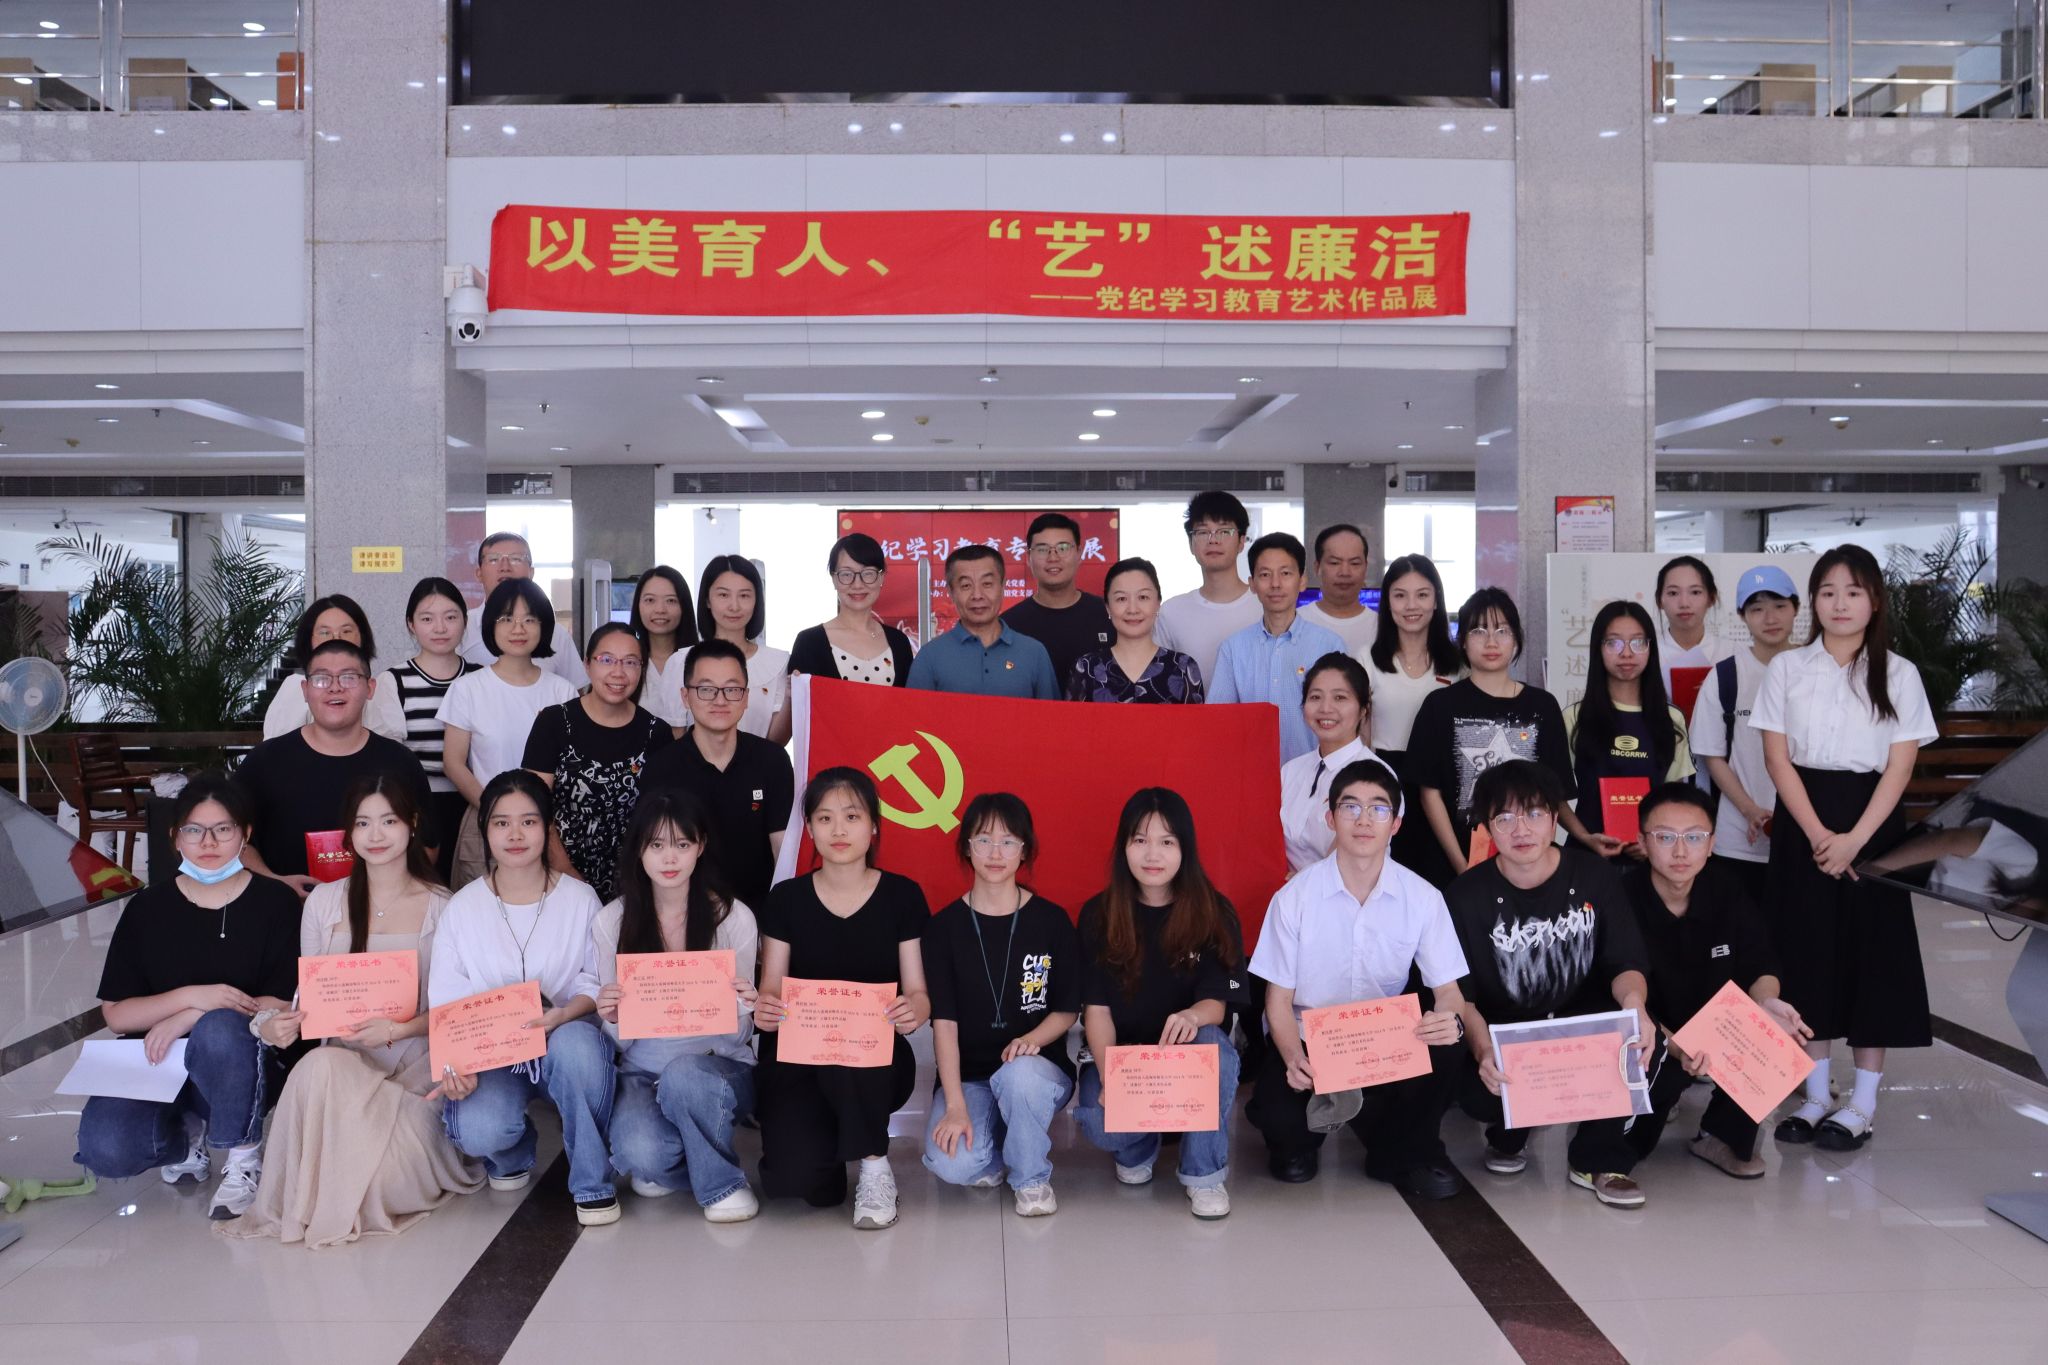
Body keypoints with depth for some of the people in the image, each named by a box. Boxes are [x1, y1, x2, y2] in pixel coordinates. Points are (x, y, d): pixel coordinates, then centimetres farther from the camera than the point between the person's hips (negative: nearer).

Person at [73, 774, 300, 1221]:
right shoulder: (148, 908, 6)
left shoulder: (275, 904, -1)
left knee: (220, 1030, -38)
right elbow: (115, 1013, 1)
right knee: (105, 1149, -28)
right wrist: (193, 996, -17)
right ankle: (186, 1137, 8)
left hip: (239, 1066, -2)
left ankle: (243, 1158, -14)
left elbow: (289, 1006, -9)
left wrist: (187, 1019, -19)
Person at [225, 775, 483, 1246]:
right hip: (346, 1061, 2)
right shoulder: (324, 901, 8)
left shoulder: (441, 908, 2)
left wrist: (397, 1030, -19)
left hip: (418, 1068, -2)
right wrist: (275, 1024, -13)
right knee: (319, 1066, -36)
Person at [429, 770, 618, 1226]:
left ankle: (592, 1182, -17)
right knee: (477, 1131, -31)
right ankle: (514, 1152, 11)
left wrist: (566, 1013, -28)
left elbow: (596, 982, -5)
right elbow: (446, 1000, -2)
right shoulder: (462, 907, 2)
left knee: (576, 1042, -38)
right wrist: (453, 1065, -20)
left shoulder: (580, 899, 0)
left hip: (564, 1037, 0)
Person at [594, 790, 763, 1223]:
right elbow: (620, 1041, 2)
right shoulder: (611, 922, -2)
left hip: (718, 1068, -1)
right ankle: (666, 1163, 8)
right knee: (640, 1152, -31)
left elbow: (734, 1039, -3)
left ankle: (723, 1184, -9)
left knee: (684, 1074, -37)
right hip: (642, 1072, 1)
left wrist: (742, 1012, -26)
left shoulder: (734, 918, -7)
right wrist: (612, 1019, -21)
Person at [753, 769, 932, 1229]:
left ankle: (874, 1169, -15)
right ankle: (827, 1153, 11)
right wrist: (764, 1011, -23)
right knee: (790, 1174, -29)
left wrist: (914, 1011, -25)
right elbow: (771, 991, 1)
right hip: (798, 1057, 1)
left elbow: (918, 992, 0)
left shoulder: (902, 895, 1)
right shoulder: (787, 898, 3)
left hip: (875, 1063, 0)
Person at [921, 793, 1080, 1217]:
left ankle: (1032, 1178, -9)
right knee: (951, 1164, -28)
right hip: (968, 1075, 1)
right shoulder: (944, 926, 0)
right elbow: (944, 1022, -5)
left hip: (1038, 1068, 0)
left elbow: (1067, 1010, 5)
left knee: (1018, 1074, -38)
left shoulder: (1052, 921, 0)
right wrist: (955, 1105, -16)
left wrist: (1033, 1039, -18)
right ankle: (992, 1155, 11)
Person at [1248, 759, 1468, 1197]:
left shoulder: (1422, 898, -7)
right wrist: (1293, 1058, -27)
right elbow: (1279, 997, -7)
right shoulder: (1294, 897, -11)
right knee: (1277, 1113, -32)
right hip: (1306, 1037, -2)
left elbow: (1447, 988, -5)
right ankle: (1298, 1140, 10)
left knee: (1442, 1049, -30)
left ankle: (1403, 1154, 0)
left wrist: (1451, 1020, -31)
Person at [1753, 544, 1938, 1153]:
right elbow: (1777, 759, -1)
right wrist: (1818, 835, -12)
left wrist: (1853, 839, -15)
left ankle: (1863, 1101, 11)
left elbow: (1900, 767, -4)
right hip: (1803, 824, 1)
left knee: (1873, 950, 1)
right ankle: (1815, 1094, 15)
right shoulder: (1787, 668, 3)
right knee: (1807, 950, 4)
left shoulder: (1898, 673, 2)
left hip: (1872, 822, -1)